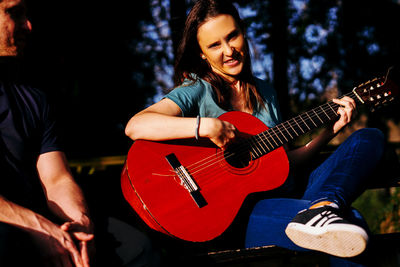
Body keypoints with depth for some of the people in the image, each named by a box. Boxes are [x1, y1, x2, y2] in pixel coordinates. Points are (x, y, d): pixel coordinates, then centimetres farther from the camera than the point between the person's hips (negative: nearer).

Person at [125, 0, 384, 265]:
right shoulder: (195, 92, -1)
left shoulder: (265, 93, 19)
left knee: (370, 138, -14)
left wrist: (330, 131, 11)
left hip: (287, 199, 8)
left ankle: (322, 207, -35)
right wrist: (206, 126, -28)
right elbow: (135, 126, -19)